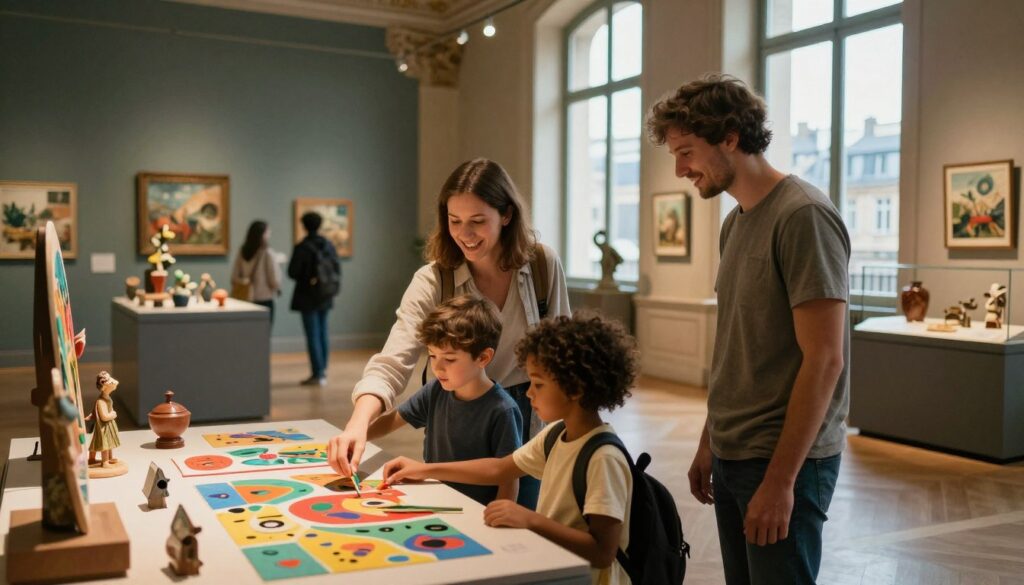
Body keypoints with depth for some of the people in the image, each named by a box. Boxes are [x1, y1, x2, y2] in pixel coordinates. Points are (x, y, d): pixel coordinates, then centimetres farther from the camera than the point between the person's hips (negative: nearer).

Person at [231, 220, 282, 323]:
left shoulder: (242, 253, 1)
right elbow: (274, 280, -10)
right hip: (264, 300, -5)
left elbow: (234, 278, 3)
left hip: (246, 300, 5)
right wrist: (277, 288, 10)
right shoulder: (268, 253, -12)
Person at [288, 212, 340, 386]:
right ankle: (322, 371, 22)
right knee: (322, 334, 14)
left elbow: (292, 272, -13)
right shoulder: (328, 245, 2)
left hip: (308, 297, -6)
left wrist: (303, 278, 7)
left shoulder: (302, 247, -15)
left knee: (312, 336, -2)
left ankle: (317, 375, -1)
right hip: (325, 297, 6)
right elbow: (336, 269, 5)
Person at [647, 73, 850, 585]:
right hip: (732, 456, 7)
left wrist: (780, 479, -19)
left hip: (783, 461, -7)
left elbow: (823, 360, -19)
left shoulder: (803, 216, -15)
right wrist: (709, 443, 15)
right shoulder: (735, 223, 10)